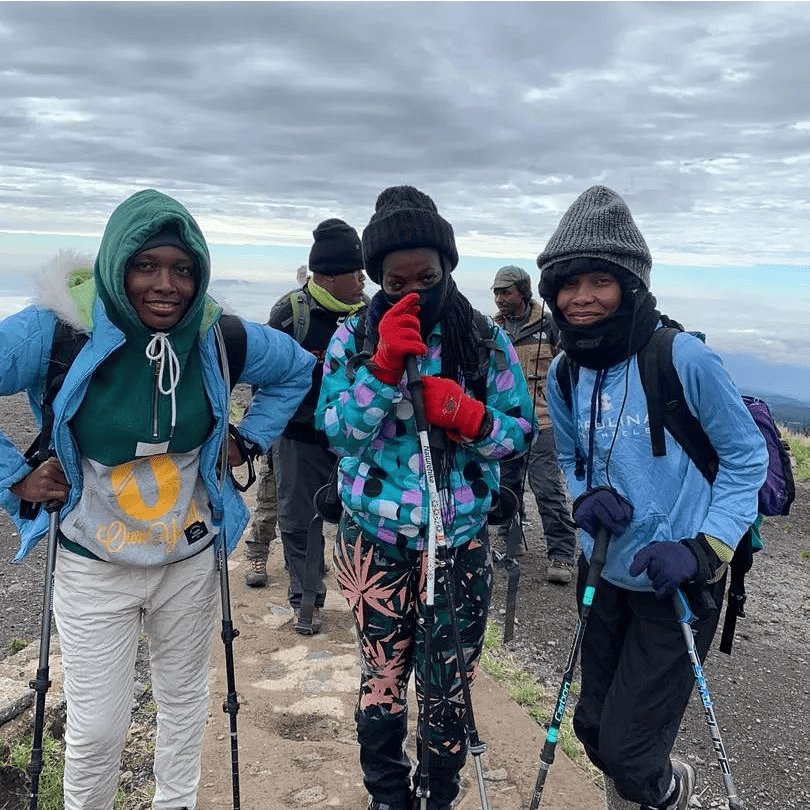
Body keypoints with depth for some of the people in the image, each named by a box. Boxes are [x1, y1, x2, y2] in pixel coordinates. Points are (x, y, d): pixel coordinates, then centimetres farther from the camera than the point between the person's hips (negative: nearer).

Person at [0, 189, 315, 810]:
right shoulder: (55, 332, -19)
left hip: (191, 560, 3)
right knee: (96, 730, 6)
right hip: (94, 568, -2)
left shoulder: (220, 337, -10)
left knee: (185, 699, 21)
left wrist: (249, 440, 1)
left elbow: (299, 369, 8)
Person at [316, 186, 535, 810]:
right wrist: (383, 368, -24)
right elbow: (337, 433, -10)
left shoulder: (487, 341, -2)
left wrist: (470, 417, -22)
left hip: (462, 541, 0)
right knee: (382, 680, 12)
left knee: (447, 688, 9)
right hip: (375, 541, 0)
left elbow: (521, 433, -1)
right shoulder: (353, 339, -2)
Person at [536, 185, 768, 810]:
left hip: (676, 587, -5)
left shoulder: (684, 359, -19)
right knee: (595, 730, 18)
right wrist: (585, 499, -9)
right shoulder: (565, 374, -2)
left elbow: (747, 459, -9)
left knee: (626, 752, -1)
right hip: (604, 575, 5)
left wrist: (704, 548, -19)